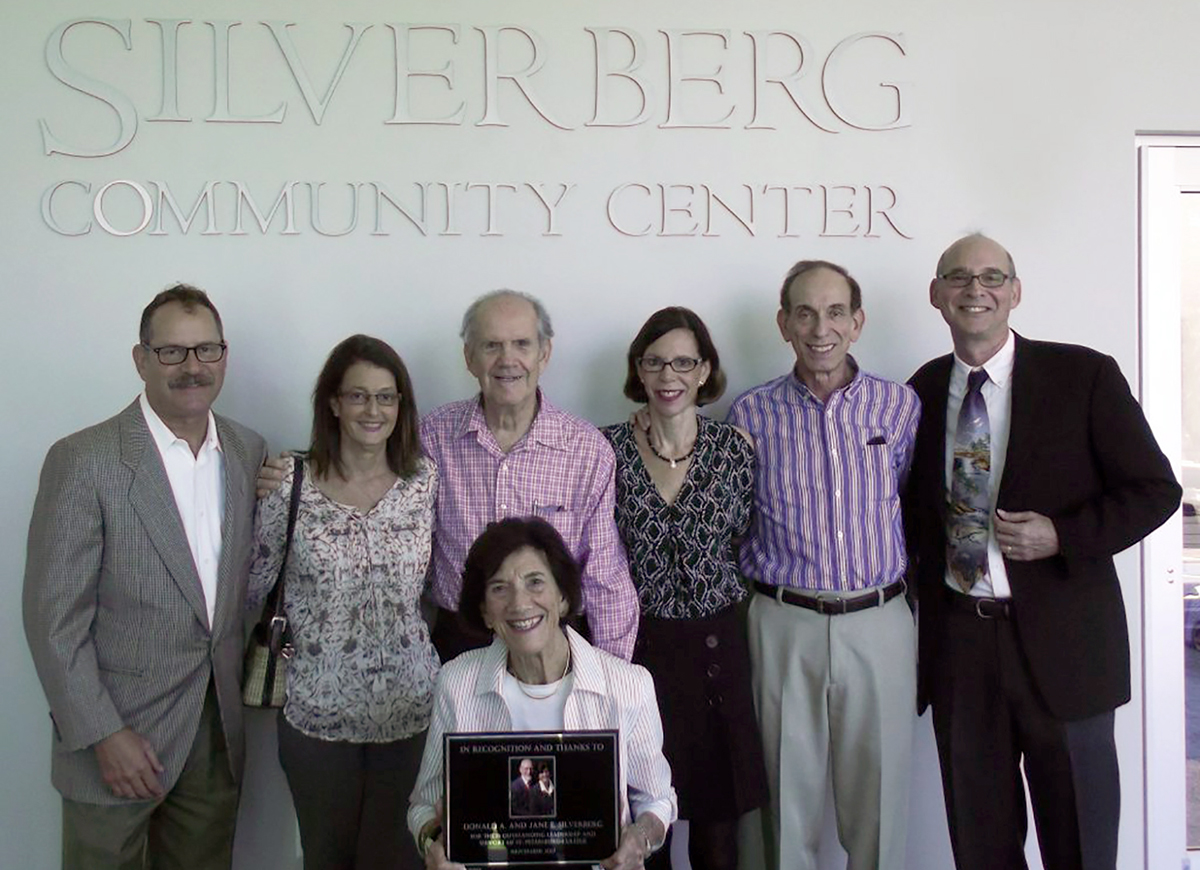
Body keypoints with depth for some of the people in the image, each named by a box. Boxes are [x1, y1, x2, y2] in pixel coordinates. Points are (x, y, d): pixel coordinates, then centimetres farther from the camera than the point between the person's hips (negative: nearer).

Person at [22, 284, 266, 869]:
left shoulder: (249, 452, 3)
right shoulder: (83, 460, -13)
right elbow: (54, 616, -13)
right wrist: (103, 735, -14)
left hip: (218, 731, 5)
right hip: (117, 733, -4)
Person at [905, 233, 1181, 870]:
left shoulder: (1084, 376, -5)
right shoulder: (921, 390, 6)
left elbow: (1155, 490, -4)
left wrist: (1061, 535, -17)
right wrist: (919, 590, 3)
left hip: (1060, 641, -3)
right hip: (956, 638, 3)